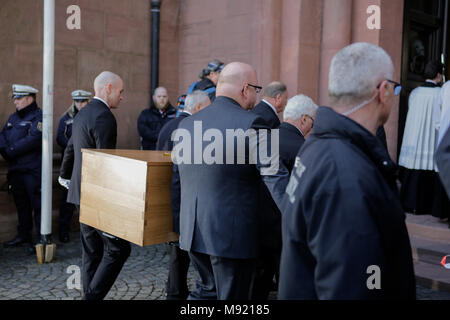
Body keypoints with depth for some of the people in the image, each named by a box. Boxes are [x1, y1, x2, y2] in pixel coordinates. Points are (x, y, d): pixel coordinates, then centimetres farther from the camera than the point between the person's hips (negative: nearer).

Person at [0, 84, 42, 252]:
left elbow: (33, 140, -20)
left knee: (37, 205, -2)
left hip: (33, 171, -8)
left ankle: (41, 238, 5)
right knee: (21, 204, 16)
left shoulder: (38, 117, -8)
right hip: (15, 169, 8)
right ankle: (23, 235, 28)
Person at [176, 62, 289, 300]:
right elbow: (276, 179, -19)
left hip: (192, 232, 7)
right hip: (232, 234, -6)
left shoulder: (185, 125, 7)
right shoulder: (251, 124, -14)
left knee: (207, 288, 26)